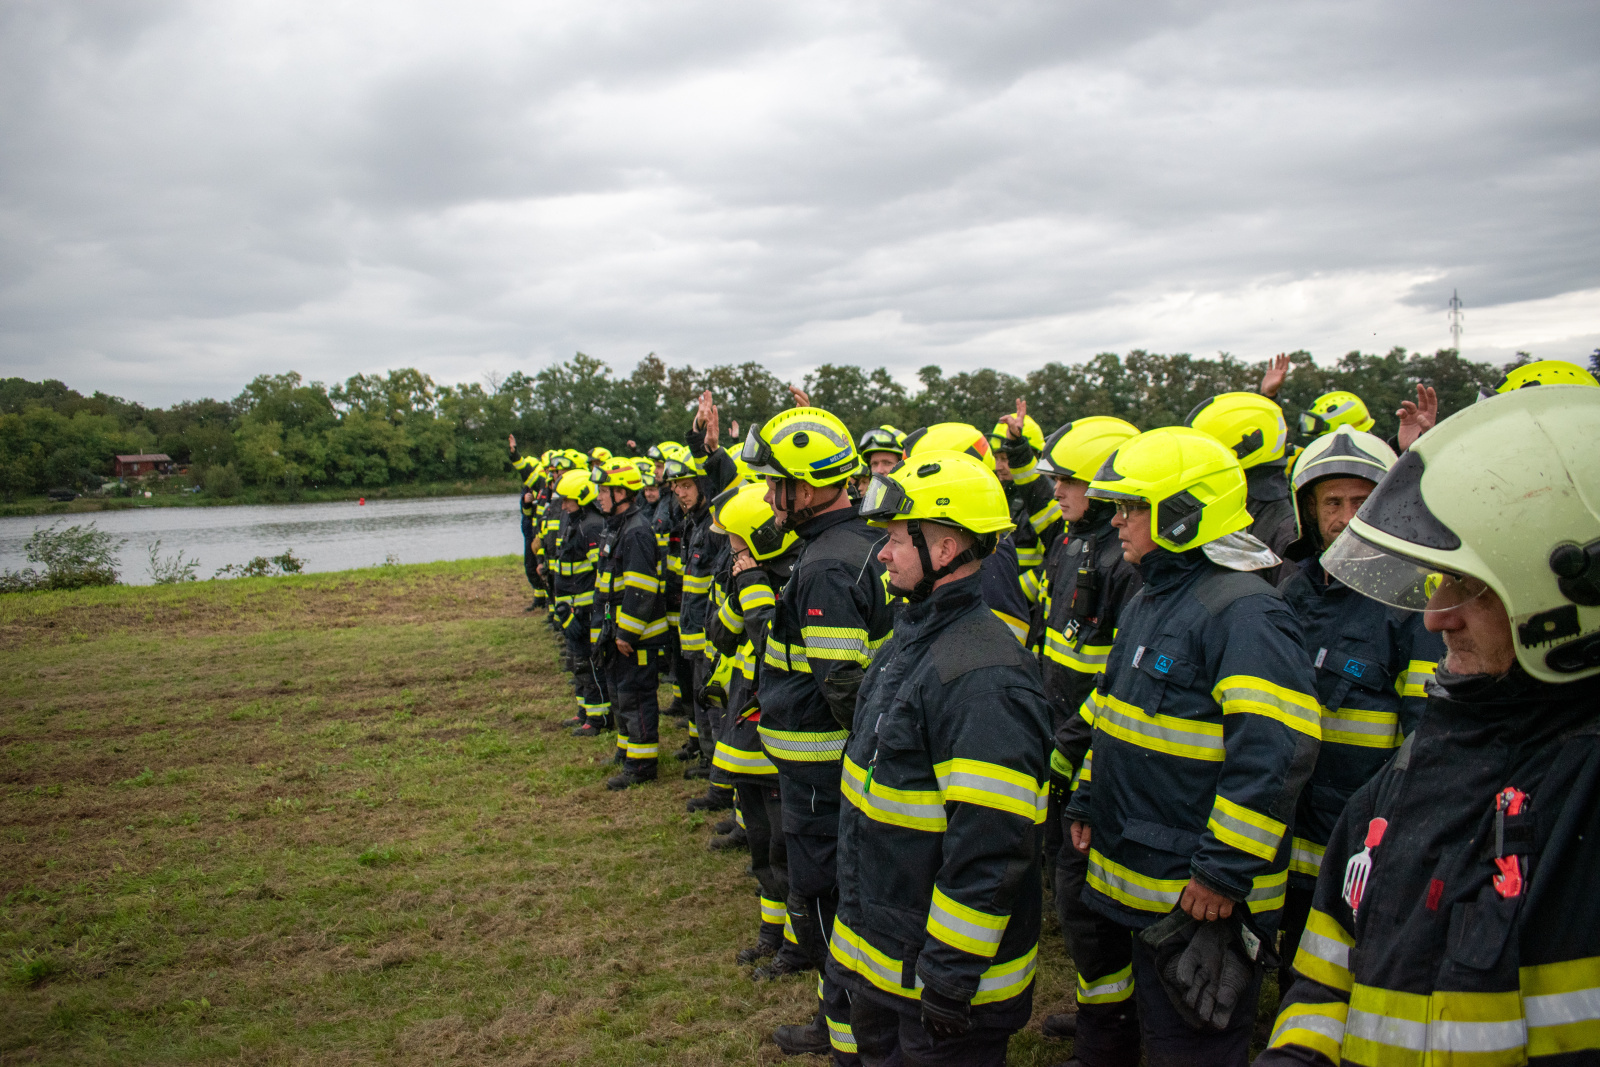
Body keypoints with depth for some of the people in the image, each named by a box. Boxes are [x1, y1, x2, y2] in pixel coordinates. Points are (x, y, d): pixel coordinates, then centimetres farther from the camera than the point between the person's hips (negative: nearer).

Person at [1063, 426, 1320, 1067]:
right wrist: (1086, 801, 20)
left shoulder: (1245, 612, -19)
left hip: (1198, 893, -9)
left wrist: (1225, 869, -24)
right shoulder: (1149, 600, 13)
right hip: (1124, 874, 9)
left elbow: (1274, 755, -26)